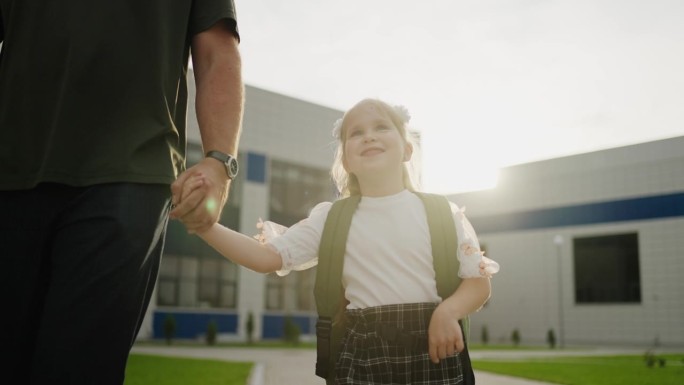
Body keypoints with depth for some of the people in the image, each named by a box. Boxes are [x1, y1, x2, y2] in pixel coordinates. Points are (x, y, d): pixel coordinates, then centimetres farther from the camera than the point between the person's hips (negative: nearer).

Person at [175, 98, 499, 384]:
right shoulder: (331, 218, 5)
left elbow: (480, 282, 4)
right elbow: (267, 256, 0)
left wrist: (449, 310, -17)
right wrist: (205, 225, -14)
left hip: (432, 353, 0)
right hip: (363, 356, 0)